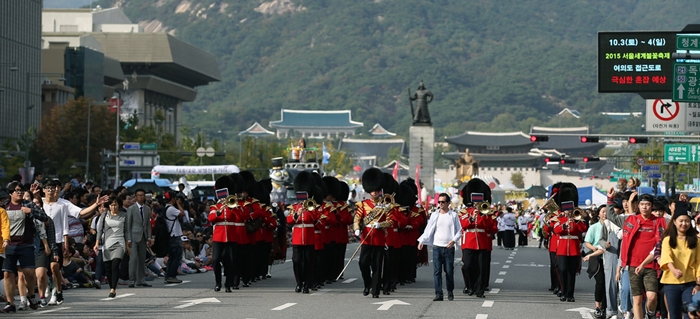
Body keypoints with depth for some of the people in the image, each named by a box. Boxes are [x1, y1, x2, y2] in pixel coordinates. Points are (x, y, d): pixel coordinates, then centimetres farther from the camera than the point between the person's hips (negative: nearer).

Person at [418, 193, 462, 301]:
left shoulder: (453, 215, 2)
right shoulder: (434, 216, 7)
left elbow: (459, 231, 4)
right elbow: (428, 230, 7)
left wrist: (453, 240, -13)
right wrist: (421, 241, -6)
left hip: (449, 248, -1)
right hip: (437, 247, 2)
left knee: (449, 271, 2)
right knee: (437, 271, -4)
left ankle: (450, 293, 18)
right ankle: (438, 294, -2)